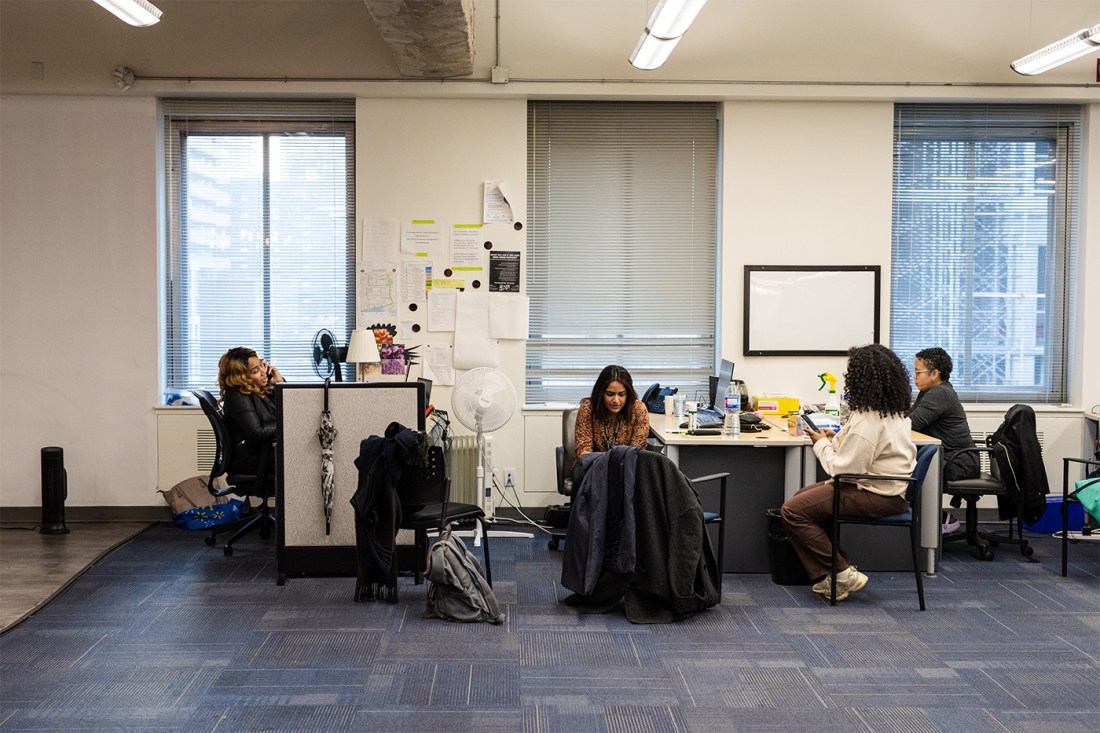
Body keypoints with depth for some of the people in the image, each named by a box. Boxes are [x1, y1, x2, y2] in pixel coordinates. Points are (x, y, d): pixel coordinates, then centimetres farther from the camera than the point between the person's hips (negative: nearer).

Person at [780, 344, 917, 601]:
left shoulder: (868, 418, -22)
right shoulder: (894, 410, 10)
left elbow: (845, 469, -22)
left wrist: (822, 444, -5)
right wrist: (836, 440, 7)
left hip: (879, 495, -11)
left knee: (792, 511, -12)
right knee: (804, 495, 20)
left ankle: (843, 575, -5)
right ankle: (836, 572, 16)